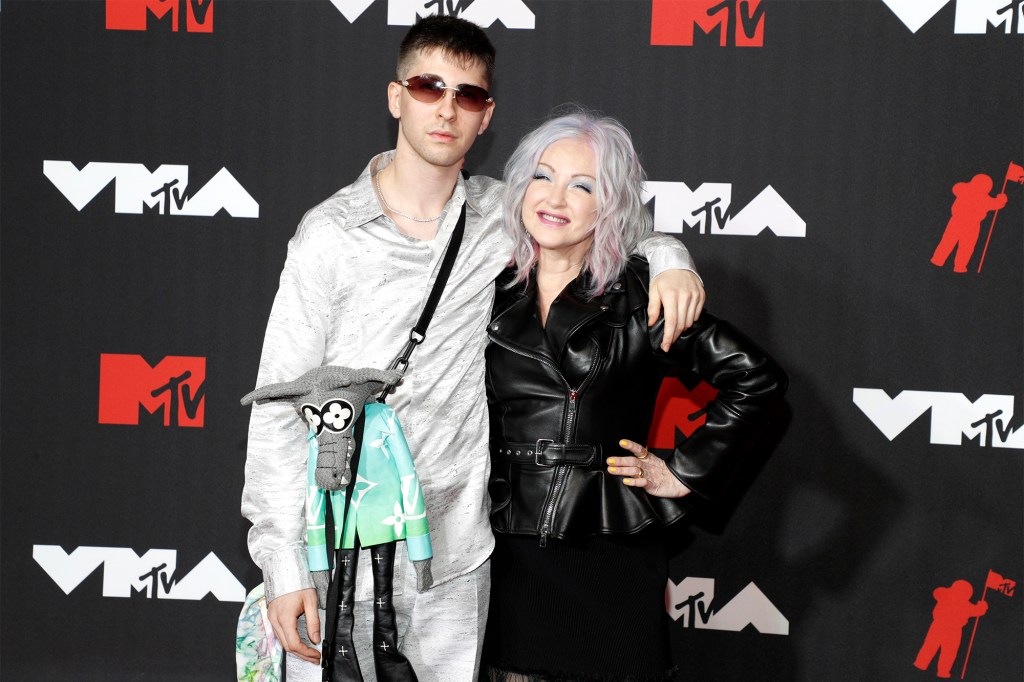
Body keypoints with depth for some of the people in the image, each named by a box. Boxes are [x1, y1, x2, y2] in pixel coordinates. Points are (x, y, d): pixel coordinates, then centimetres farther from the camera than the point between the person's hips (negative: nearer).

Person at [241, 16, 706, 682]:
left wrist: (669, 257, -2)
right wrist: (283, 564, -10)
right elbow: (280, 407, -6)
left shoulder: (500, 215, 4)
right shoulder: (332, 233, -6)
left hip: (456, 562, 3)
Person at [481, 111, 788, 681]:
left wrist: (685, 474, -2)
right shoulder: (494, 295, 6)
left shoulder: (640, 296, -4)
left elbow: (757, 377, -3)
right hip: (509, 564, 3)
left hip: (611, 569, -3)